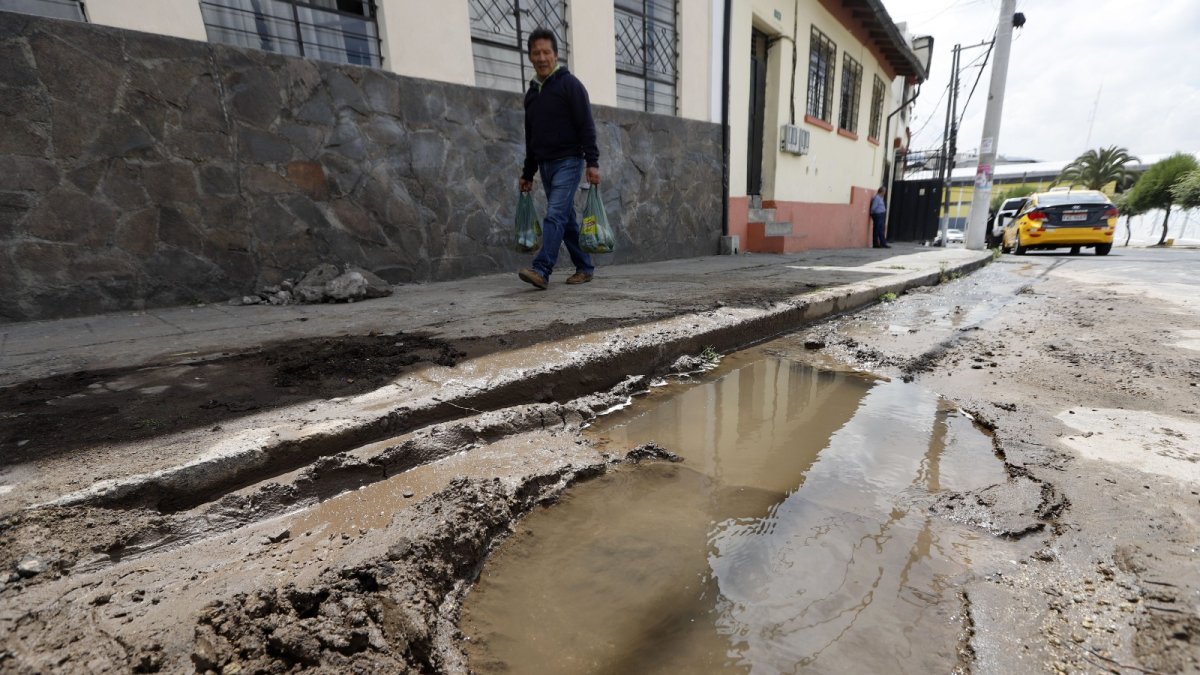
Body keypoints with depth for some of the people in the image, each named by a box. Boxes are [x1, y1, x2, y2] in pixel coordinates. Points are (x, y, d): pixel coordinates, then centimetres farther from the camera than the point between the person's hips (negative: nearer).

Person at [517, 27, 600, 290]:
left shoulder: (569, 84, -2)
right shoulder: (531, 92, 18)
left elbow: (586, 126, -10)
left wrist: (592, 162, -19)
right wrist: (527, 173, 20)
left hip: (568, 162, -7)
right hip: (545, 165, 7)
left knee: (555, 215, -17)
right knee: (567, 219, 8)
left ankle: (541, 270, -23)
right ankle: (585, 268, 17)